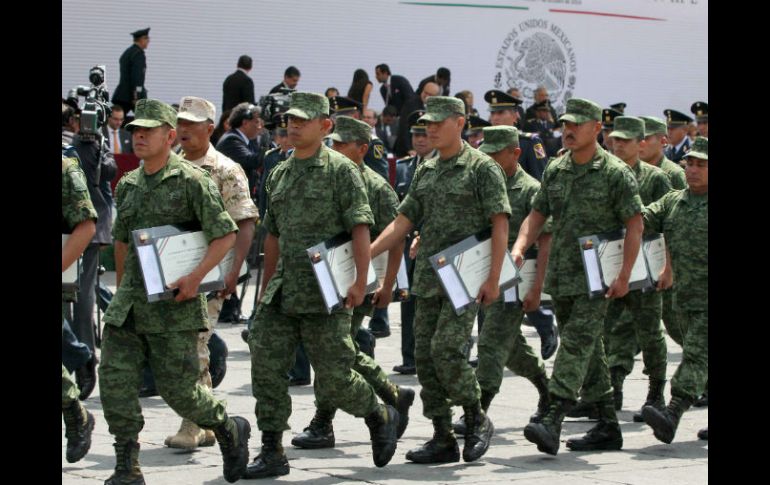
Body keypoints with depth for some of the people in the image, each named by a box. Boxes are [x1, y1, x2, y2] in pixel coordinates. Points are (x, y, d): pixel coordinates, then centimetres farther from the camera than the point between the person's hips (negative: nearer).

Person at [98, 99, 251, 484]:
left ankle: (229, 429, 25)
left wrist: (195, 277, -19)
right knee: (115, 380, -5)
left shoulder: (192, 181, -8)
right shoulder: (128, 185, 11)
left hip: (173, 302, -6)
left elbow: (225, 235, -10)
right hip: (129, 303, 6)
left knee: (177, 387, -3)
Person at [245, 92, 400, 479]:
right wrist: (266, 287, 21)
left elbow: (360, 228, -11)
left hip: (325, 292, -6)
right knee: (266, 366, -4)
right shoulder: (278, 175, 15)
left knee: (332, 378, -3)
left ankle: (380, 417, 25)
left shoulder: (340, 169, -5)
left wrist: (360, 280, -21)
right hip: (283, 291, 6)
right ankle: (271, 453, 0)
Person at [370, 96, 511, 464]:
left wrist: (493, 278, -16)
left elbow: (500, 224, -9)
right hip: (428, 278, 7)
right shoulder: (425, 171, 15)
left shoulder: (482, 168, -5)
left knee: (445, 348, -18)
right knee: (424, 355, 4)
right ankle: (443, 440, 10)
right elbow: (403, 222, 16)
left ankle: (477, 420, 1)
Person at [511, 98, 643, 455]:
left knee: (577, 343, -16)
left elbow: (635, 225, -8)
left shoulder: (615, 173, -7)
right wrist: (519, 247, -5)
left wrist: (624, 275, -15)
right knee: (589, 349, 12)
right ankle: (608, 427, 20)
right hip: (560, 275, 7)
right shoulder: (555, 170, 11)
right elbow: (537, 214, 14)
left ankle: (552, 424, -26)